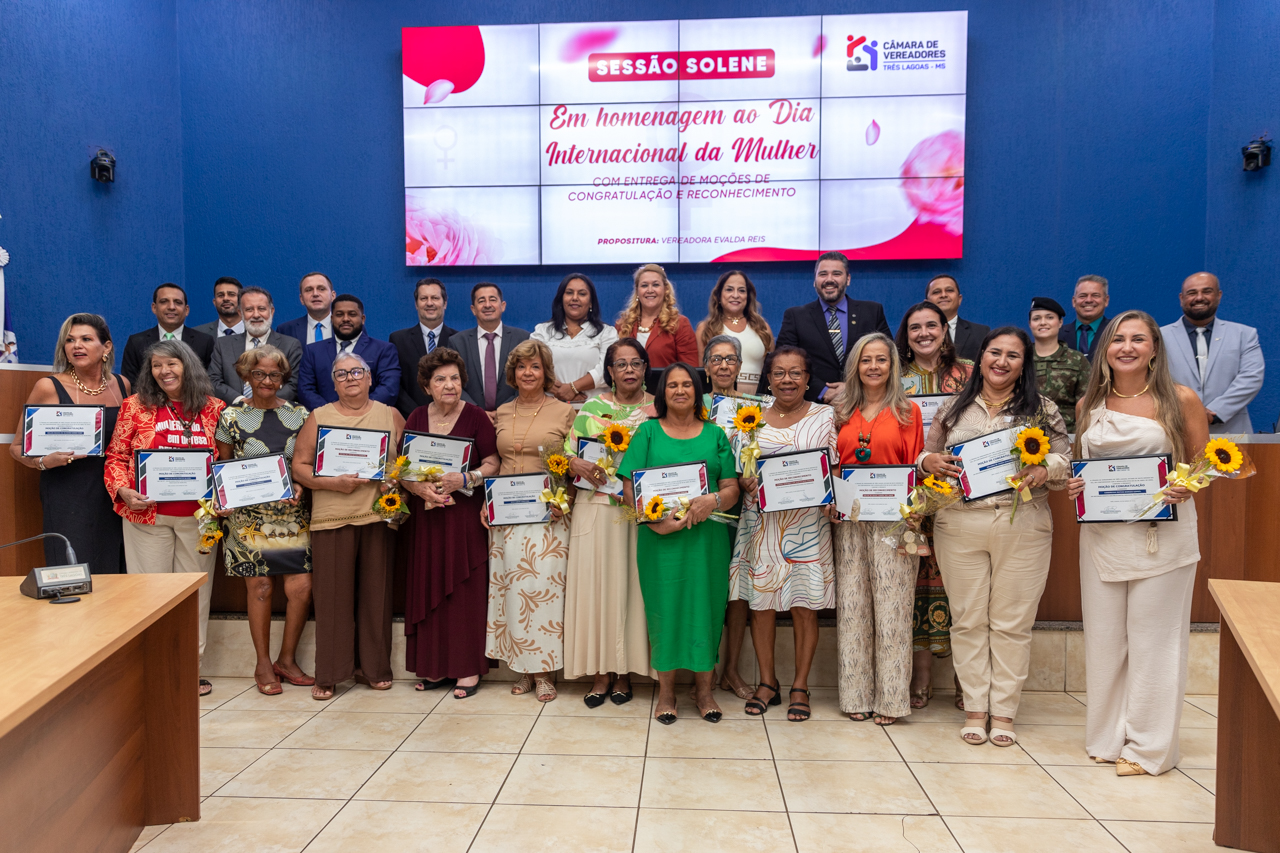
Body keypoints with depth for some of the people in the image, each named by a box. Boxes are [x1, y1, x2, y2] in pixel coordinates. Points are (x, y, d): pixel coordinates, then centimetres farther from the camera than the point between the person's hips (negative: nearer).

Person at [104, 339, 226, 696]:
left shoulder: (213, 408, 4)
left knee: (195, 590, 7)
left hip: (199, 515, 1)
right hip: (147, 514, -1)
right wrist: (124, 491, -12)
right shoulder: (136, 405, 2)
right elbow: (116, 456, 4)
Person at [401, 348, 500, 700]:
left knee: (466, 591, -1)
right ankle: (435, 666, 16)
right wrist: (420, 488, -10)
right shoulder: (416, 418, 10)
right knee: (428, 589, 5)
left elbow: (493, 463, -3)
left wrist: (465, 480, -19)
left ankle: (468, 668, 7)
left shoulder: (475, 416, -1)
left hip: (465, 515, -3)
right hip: (426, 516, 4)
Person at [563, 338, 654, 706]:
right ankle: (600, 671, 10)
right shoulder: (592, 408, 9)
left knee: (630, 585, 1)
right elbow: (567, 454, 5)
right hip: (596, 508, 1)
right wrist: (579, 465, -14)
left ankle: (624, 671, 12)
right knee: (595, 583, -1)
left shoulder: (659, 410, 7)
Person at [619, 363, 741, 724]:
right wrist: (655, 520, -16)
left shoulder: (715, 434, 11)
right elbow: (630, 487, -2)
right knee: (664, 607, 3)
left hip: (708, 536, 1)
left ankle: (704, 688, 21)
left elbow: (732, 488, 5)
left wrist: (713, 500, -16)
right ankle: (666, 690, 18)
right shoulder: (648, 432, 6)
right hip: (660, 537, -1)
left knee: (706, 606, 5)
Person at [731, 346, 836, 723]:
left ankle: (800, 687, 18)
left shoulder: (824, 416, 5)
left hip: (807, 524, -1)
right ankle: (767, 682, 22)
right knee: (760, 602, 5)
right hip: (761, 522, 2)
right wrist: (746, 482, -10)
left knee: (805, 605, 2)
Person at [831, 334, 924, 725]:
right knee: (852, 605, 4)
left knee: (891, 605, -2)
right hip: (849, 521, 3)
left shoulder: (908, 411, 4)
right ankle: (856, 694, 14)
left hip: (894, 520, -3)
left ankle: (891, 698, 8)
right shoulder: (843, 413, 12)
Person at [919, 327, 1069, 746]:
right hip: (959, 526, 1)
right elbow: (925, 454, 14)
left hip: (1022, 526, -1)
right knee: (968, 619, 6)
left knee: (1012, 622, 4)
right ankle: (975, 708, 18)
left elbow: (1066, 459, 2)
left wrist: (1044, 469, -19)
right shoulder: (953, 408, 11)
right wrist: (929, 461, -9)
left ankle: (1004, 711, 17)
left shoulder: (1043, 410, 8)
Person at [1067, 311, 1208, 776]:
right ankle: (1108, 737, 24)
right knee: (1104, 636, 9)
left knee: (1153, 639, 3)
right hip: (1101, 533, 3)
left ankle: (1149, 746, 17)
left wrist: (1187, 486, -16)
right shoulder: (1088, 405, 7)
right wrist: (1073, 485, -2)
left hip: (1163, 533, -3)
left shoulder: (1180, 400, -2)